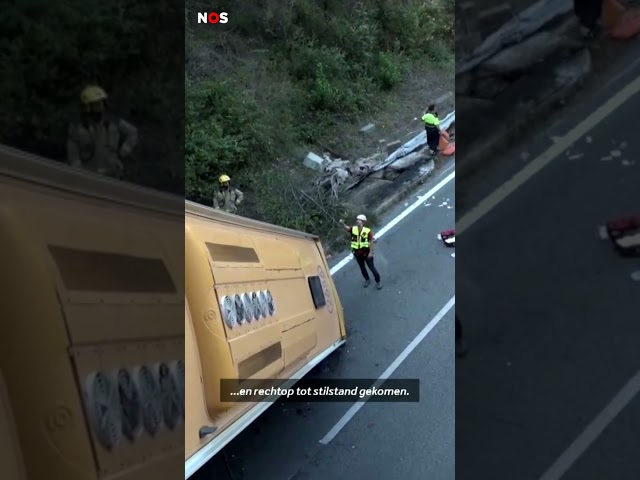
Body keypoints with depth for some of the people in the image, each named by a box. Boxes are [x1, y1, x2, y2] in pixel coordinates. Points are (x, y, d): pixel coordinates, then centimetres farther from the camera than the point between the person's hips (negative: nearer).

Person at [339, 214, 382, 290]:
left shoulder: (367, 231, -19)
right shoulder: (353, 229, -10)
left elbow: (371, 242, -13)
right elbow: (346, 227, -27)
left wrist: (371, 252, -13)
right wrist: (342, 223, -50)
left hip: (366, 252, -4)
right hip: (357, 253, 4)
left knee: (372, 267, 7)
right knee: (362, 267, 21)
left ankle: (378, 281, 26)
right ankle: (367, 280, 43)